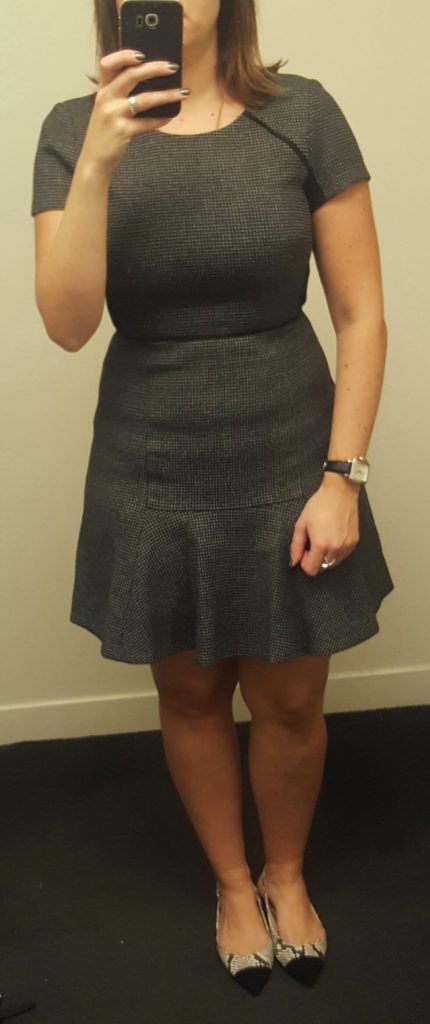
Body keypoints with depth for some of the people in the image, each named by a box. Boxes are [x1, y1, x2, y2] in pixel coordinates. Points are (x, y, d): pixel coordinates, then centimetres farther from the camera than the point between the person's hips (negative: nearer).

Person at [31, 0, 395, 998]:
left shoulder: (302, 112, -8)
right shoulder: (73, 129, -4)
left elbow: (362, 316, -6)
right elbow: (67, 324, -14)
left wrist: (341, 477, -10)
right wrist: (100, 159, -24)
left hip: (288, 459, -1)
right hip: (152, 472, 1)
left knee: (290, 700, 11)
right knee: (191, 693, 15)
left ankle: (287, 875, 41)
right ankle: (233, 882, 42)